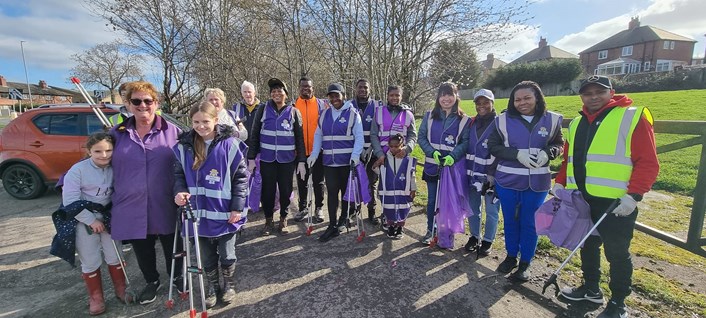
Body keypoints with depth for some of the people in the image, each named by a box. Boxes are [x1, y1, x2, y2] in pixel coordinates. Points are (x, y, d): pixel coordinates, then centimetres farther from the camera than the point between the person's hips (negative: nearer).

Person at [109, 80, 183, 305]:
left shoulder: (172, 132, -4)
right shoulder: (117, 133, 3)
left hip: (165, 207, -2)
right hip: (133, 208, 2)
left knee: (172, 247, 15)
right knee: (142, 250, 18)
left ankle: (176, 277, 41)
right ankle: (152, 281, 43)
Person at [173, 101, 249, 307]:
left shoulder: (229, 144, -12)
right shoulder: (184, 147, -1)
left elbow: (241, 177, -8)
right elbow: (179, 175, 10)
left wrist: (237, 207, -10)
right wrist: (179, 191, -11)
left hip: (225, 212, -3)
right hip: (200, 213, 3)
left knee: (227, 255, 12)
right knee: (207, 256, 18)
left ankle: (229, 285, 39)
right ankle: (212, 287, 42)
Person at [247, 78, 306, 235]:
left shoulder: (294, 112, 3)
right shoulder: (263, 110, 3)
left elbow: (299, 138, 3)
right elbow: (254, 135, 4)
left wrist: (301, 161, -1)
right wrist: (251, 158, 0)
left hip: (287, 159, 0)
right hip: (267, 159, 0)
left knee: (286, 191, 6)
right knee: (268, 191, 5)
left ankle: (283, 219, 26)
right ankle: (268, 221, 25)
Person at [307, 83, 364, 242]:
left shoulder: (353, 113, -3)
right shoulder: (324, 114, 10)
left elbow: (359, 137, -7)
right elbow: (318, 136, 13)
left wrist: (355, 155, -19)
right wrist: (314, 154, 3)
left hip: (347, 162, -3)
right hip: (329, 162, 3)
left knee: (346, 191, 11)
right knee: (331, 193, 3)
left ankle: (344, 218, 31)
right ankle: (332, 226, 9)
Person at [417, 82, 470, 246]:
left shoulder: (464, 120, -3)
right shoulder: (429, 116, 2)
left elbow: (466, 142, -6)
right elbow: (421, 136, 2)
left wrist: (453, 156, -22)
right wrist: (432, 152, -14)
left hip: (452, 167, -1)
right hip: (432, 166, 1)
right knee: (432, 200, 10)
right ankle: (430, 230, 26)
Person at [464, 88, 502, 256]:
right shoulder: (471, 123, 8)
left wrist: (492, 175, -16)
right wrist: (466, 171, 11)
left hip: (491, 175, -5)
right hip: (472, 173, 5)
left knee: (491, 210, 7)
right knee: (473, 208, 14)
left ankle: (487, 240, 24)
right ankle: (474, 236, 32)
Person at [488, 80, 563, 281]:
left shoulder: (551, 120, -2)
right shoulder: (503, 120, -5)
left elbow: (559, 144, 8)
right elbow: (493, 146, -3)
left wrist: (547, 153, -15)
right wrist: (517, 154, -18)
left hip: (537, 182, 0)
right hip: (507, 180, 0)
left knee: (530, 223, 9)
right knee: (510, 220, 13)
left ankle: (525, 263, 26)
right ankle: (510, 257, 33)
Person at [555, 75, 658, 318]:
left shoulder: (633, 117, -7)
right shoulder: (577, 123, 13)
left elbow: (648, 162, -12)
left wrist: (633, 195, -20)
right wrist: (560, 183, 7)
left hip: (616, 203, -6)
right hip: (581, 199, 6)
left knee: (617, 253, 7)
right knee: (588, 245, 18)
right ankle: (591, 288, 36)